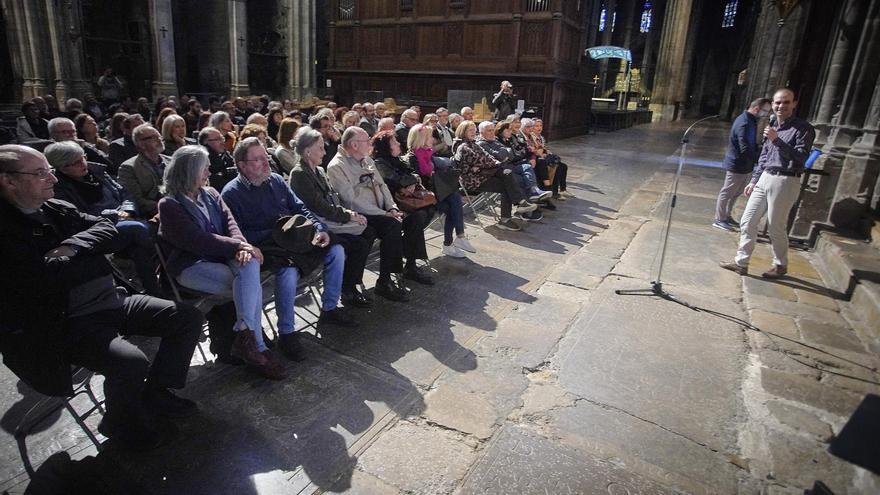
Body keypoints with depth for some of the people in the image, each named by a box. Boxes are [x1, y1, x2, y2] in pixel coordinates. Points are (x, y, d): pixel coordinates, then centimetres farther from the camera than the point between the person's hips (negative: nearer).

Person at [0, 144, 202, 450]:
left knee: (187, 317, 1)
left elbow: (108, 230, 3)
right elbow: (47, 276, -25)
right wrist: (90, 252, -8)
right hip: (66, 324, -8)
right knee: (131, 363, -31)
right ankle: (121, 424, 3)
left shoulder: (56, 208, 9)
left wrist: (72, 247, -15)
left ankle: (156, 392, 16)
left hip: (110, 302, 8)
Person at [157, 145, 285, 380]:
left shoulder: (211, 194, 17)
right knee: (252, 285, -28)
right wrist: (239, 246, -19)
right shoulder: (169, 205, -2)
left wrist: (242, 247, -18)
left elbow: (230, 223, 3)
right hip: (191, 266, -5)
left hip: (221, 257, 5)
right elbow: (199, 241, -14)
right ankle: (257, 348, -24)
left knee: (250, 264, -30)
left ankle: (244, 335, -29)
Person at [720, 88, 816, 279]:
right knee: (747, 222, 7)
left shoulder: (803, 128, -9)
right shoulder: (772, 127, 12)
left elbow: (801, 157, -20)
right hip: (765, 178, 7)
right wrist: (753, 180, 20)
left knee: (776, 228, 2)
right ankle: (741, 262, 16)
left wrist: (776, 140, -27)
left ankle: (781, 265, 22)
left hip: (784, 182, -7)